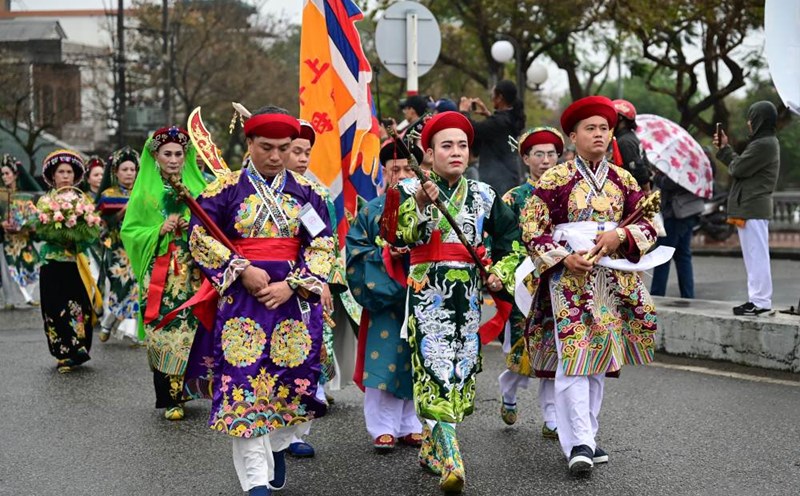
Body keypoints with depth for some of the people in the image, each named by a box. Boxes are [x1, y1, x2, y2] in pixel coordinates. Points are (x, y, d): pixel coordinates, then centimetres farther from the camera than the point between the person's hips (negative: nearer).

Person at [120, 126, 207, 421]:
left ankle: (187, 389, 11)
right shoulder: (145, 192, 8)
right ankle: (170, 398, -1)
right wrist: (159, 230, -9)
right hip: (160, 272, -1)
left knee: (194, 328, -4)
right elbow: (129, 231, 6)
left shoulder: (197, 187, 11)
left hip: (195, 271, 1)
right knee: (164, 330, -7)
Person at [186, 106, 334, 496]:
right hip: (241, 298, -2)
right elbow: (200, 237, -1)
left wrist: (292, 285, -11)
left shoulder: (305, 191, 5)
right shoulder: (226, 188, 0)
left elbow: (323, 246, 2)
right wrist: (242, 271, -11)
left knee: (292, 378, 7)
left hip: (295, 298, 2)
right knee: (244, 386, -6)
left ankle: (278, 445, 36)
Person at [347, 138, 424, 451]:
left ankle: (410, 425, 17)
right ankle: (383, 428, 7)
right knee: (384, 361, -2)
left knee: (415, 363, 6)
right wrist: (385, 253, -14)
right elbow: (355, 252, 1)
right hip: (384, 297, -1)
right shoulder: (371, 211, 6)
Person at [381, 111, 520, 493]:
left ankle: (431, 448, 25)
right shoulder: (411, 190, 0)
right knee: (436, 369, -14)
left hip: (467, 294, 4)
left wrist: (502, 272, 3)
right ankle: (450, 461, -19)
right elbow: (400, 235, -16)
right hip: (427, 292, -4)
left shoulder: (483, 195, 9)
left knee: (461, 369, 8)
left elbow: (510, 238, 17)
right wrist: (418, 203, -30)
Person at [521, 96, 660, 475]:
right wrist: (563, 258, -15)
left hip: (614, 280, 5)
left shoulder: (623, 180, 10)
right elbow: (531, 228, -4)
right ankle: (578, 443, -12)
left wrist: (620, 235, -11)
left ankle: (586, 437, 20)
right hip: (570, 278, -5)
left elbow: (649, 224, 9)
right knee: (574, 358, -13)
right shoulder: (555, 179, -2)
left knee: (598, 361, 10)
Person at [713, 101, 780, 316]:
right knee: (755, 256, 13)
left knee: (756, 255, -8)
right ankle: (758, 299, 18)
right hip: (753, 207, 11)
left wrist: (725, 150, 3)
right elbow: (738, 166, 17)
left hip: (752, 208, -11)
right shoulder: (767, 142, 17)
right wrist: (723, 149, 21)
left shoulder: (763, 145, -15)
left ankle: (760, 301, -7)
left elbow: (737, 168, -15)